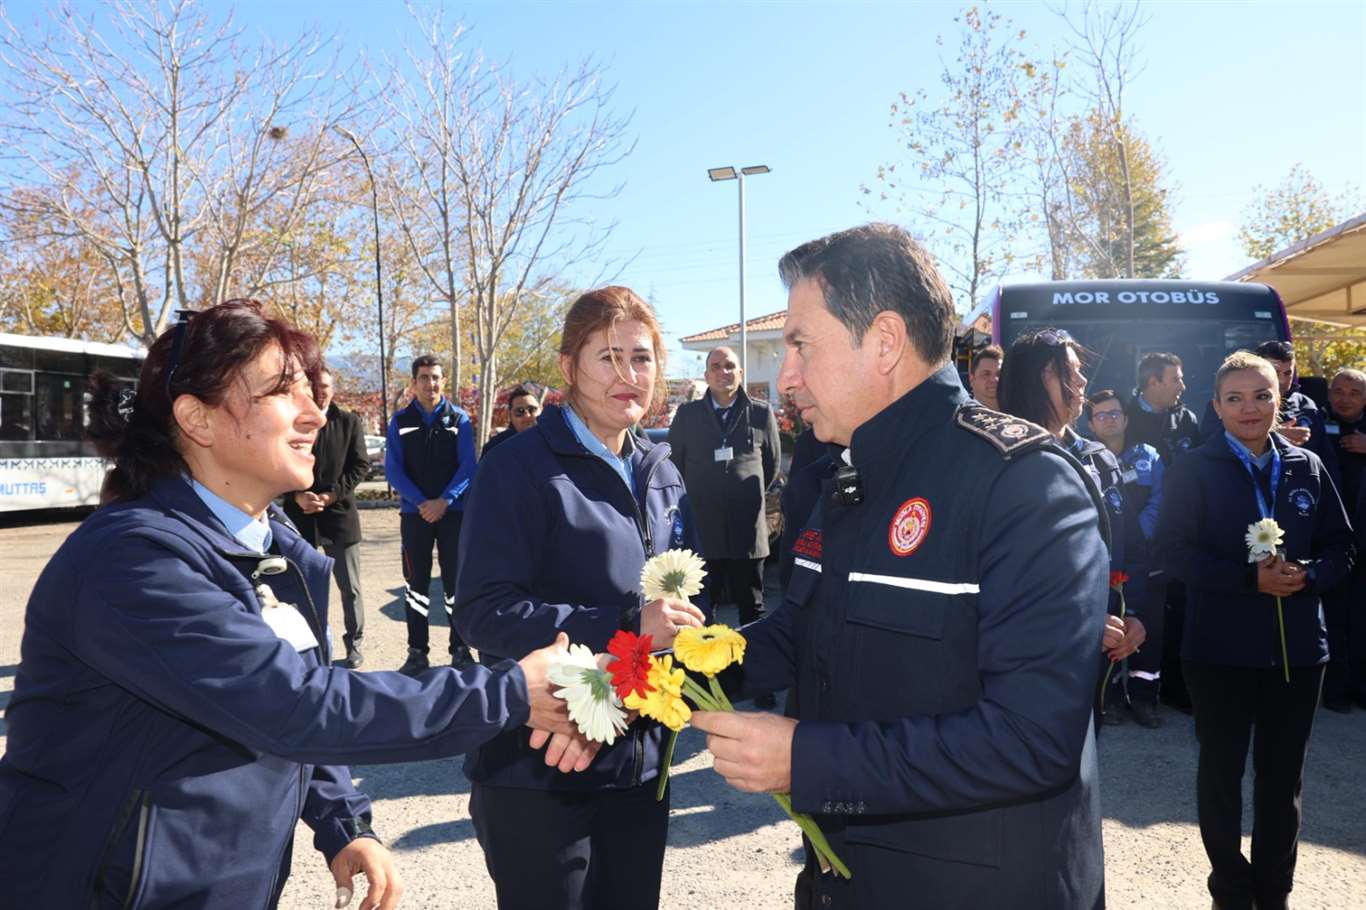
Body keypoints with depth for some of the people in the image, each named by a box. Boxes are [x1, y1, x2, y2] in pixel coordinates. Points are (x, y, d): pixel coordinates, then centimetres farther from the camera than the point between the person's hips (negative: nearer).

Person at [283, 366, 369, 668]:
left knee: (350, 587, 5)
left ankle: (354, 643, 18)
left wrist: (331, 495, -12)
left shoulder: (348, 421, 2)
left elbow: (360, 465, -1)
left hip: (339, 512, -1)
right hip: (299, 515, 1)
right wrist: (297, 496, -13)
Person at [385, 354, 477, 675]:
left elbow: (468, 467, -4)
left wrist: (444, 501, -17)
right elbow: (393, 470, -1)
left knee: (456, 582, 4)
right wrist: (421, 502, -13)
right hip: (414, 513, 1)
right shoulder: (400, 421, 4)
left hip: (453, 511, -1)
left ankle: (460, 649, 13)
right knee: (415, 584, 7)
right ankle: (417, 652, 15)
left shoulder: (459, 420, 2)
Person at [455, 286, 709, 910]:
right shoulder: (522, 468, -12)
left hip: (639, 762, 6)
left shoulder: (662, 476, 8)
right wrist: (624, 625, -25)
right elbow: (482, 613, -18)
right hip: (537, 771, -6)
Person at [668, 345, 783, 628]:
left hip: (748, 530, 0)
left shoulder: (761, 414, 2)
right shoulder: (687, 414, 4)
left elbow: (772, 464, 14)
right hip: (700, 530, 0)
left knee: (751, 607, 11)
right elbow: (674, 465, 13)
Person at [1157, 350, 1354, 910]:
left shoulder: (1307, 467, 5)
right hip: (1221, 648, -3)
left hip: (1298, 648, 3)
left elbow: (1341, 547, 7)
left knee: (1283, 777, 14)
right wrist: (1250, 578, -22)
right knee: (1221, 771, 10)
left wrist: (1308, 575, -13)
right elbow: (1173, 550, -12)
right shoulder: (1194, 469, -6)